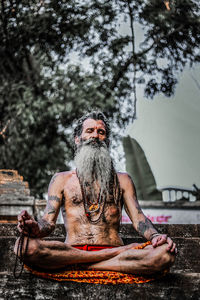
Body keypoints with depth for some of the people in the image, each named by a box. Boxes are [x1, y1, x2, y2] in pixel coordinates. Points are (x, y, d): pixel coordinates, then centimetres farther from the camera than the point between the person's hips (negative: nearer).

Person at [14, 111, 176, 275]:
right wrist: (36, 229, -19)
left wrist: (155, 235, -13)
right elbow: (49, 221, 6)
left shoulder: (122, 180, 21)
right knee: (25, 245, -32)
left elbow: (138, 218, 10)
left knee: (166, 252, -27)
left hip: (112, 249, 1)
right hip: (72, 251, 0)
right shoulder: (62, 180, 17)